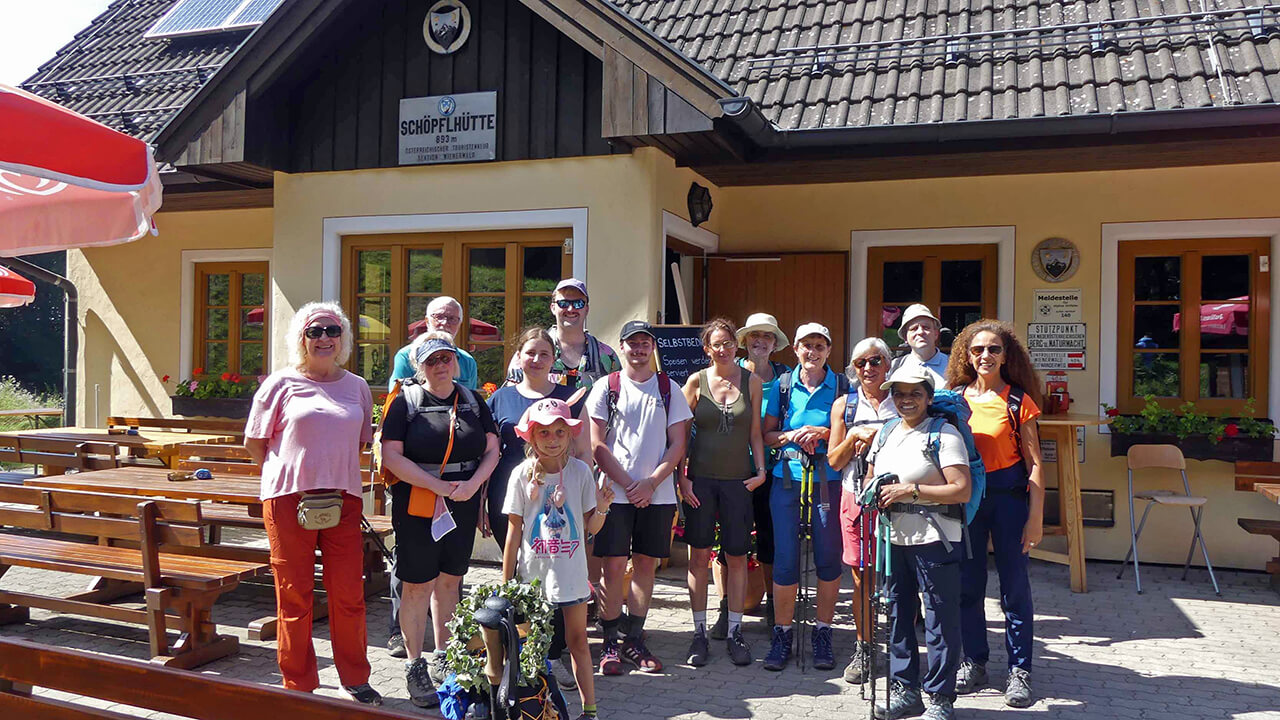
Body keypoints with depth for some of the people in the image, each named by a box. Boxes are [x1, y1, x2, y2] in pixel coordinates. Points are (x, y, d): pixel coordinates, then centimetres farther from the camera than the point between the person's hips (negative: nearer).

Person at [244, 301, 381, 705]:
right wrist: (291, 476, 1)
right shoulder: (281, 384, 3)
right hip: (290, 500, -2)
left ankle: (355, 680, 19)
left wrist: (338, 476, 9)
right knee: (294, 595, 4)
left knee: (349, 594, 4)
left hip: (343, 499, 3)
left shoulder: (357, 387, 12)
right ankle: (299, 685, 18)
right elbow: (254, 443, 6)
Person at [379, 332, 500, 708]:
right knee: (418, 585, -3)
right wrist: (438, 486, -16)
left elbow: (491, 450, 7)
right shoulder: (405, 402, -3)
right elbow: (392, 456, -11)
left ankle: (442, 658, 27)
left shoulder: (473, 401, 9)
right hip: (417, 505, -4)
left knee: (449, 581, 13)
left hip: (463, 507, 4)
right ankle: (414, 666, 10)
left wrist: (472, 485, -12)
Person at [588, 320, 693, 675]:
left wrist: (651, 482, -9)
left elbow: (678, 445, 4)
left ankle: (634, 639, 17)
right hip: (616, 492, -2)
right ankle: (611, 642, 8)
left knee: (646, 565, 6)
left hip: (657, 494, 2)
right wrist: (627, 484, -9)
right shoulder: (606, 387, 4)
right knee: (614, 566, -3)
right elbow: (597, 445, -1)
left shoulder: (668, 389, 8)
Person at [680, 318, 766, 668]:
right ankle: (699, 633, 12)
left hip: (738, 480, 1)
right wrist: (682, 477, -5)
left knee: (737, 556, 4)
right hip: (701, 479, -1)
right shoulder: (696, 382, 1)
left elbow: (755, 433, 8)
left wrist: (760, 471, -2)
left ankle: (734, 632, 15)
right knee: (699, 556, 2)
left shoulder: (751, 382, 5)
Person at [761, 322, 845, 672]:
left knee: (829, 558, 1)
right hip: (787, 480, 1)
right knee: (785, 559, 0)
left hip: (828, 481, -1)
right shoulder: (782, 386, 9)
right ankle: (782, 636, 13)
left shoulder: (841, 386, 6)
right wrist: (792, 436, -8)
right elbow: (766, 434, 10)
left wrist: (822, 432, -13)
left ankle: (822, 634, 17)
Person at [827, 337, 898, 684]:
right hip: (856, 497, 2)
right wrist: (854, 437, -10)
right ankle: (863, 649, 18)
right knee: (861, 578, 5)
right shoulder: (844, 405, 9)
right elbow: (834, 461, 7)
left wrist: (876, 440, -10)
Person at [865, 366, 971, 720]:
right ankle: (904, 690, 26)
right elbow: (869, 479, 22)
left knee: (940, 618, 0)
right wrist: (877, 493, -1)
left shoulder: (944, 434, -8)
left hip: (934, 539, -7)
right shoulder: (885, 432, 13)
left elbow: (962, 490, -16)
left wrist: (910, 490, -18)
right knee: (897, 614, 13)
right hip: (893, 536, 7)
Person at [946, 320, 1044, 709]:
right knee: (967, 584, 9)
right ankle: (973, 662, 23)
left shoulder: (1019, 401, -3)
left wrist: (1036, 516, -10)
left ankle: (1019, 670, 14)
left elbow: (1033, 463, -5)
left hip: (1009, 497, -3)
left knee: (1015, 585, 2)